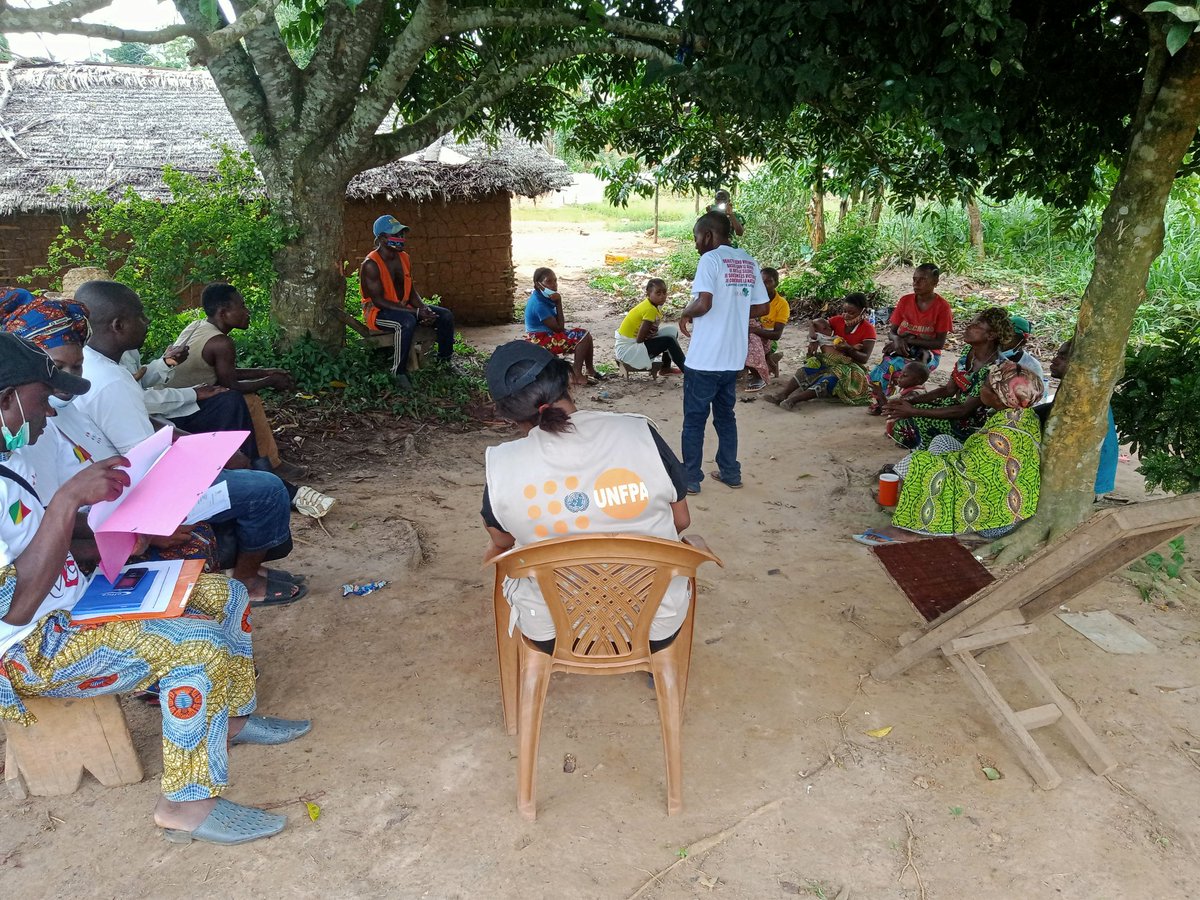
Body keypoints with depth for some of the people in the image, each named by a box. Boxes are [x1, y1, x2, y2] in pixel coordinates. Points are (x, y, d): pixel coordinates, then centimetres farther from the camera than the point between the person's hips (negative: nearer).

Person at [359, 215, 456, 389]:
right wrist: (416, 312, -28)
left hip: (404, 307, 8)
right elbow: (379, 301, -24)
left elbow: (412, 292, 8)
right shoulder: (370, 265, -20)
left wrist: (424, 309, -15)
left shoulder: (404, 258, 4)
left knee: (446, 316, -5)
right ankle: (397, 373, -28)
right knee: (407, 321, -40)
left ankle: (445, 362, 12)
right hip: (378, 312, -8)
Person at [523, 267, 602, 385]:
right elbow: (558, 328, -23)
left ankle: (590, 369, 16)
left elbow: (558, 325, 6)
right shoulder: (538, 304, -26)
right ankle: (577, 375, -12)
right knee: (584, 337, -17)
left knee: (586, 334, 7)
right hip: (541, 341, -10)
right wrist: (558, 303, -20)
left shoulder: (543, 297, 4)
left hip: (547, 333, 10)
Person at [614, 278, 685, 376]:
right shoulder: (650, 310, -24)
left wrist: (652, 330, -17)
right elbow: (640, 339, -23)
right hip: (627, 350, -9)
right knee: (669, 341, -17)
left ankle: (665, 368, 16)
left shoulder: (654, 306, 3)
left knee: (672, 331, 8)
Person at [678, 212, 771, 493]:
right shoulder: (748, 262, 10)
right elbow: (763, 307, 11)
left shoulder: (711, 259, -12)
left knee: (694, 419, 5)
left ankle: (690, 478, 13)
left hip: (704, 359, -7)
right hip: (733, 357, 7)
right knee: (725, 416, 20)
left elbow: (704, 303, -24)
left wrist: (685, 314, -5)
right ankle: (730, 472, 26)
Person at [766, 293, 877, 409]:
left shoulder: (868, 329, -6)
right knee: (813, 364, -27)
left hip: (852, 366, -4)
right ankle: (782, 394, -42)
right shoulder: (839, 321, 5)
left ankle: (794, 399, -51)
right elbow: (812, 324, 5)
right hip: (831, 361, 4)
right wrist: (813, 338, -15)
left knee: (834, 375, -36)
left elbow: (865, 358, -12)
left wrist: (849, 349, -29)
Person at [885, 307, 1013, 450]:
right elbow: (948, 389, 4)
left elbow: (964, 410, -27)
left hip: (973, 424, -8)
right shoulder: (969, 351, -1)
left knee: (907, 423, -17)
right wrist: (909, 400, -9)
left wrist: (914, 411, -27)